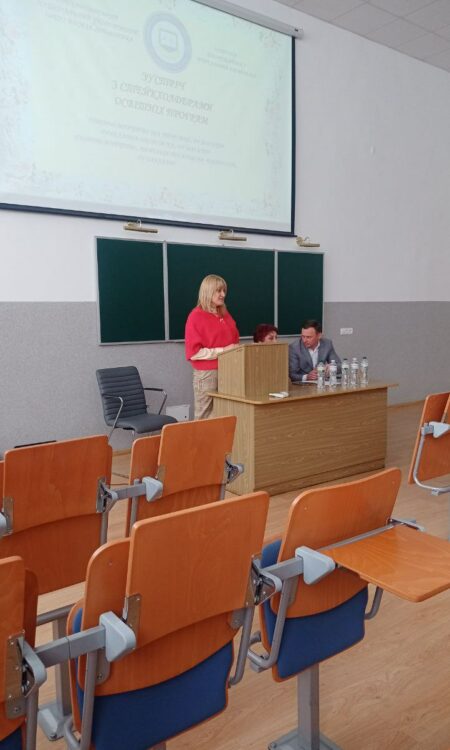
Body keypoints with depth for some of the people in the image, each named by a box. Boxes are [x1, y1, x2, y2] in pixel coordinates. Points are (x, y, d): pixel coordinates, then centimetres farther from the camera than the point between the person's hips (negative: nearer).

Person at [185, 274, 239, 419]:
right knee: (205, 418, 1)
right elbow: (193, 352, -13)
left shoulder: (225, 315, 12)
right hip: (207, 374, -6)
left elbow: (234, 340, 23)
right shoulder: (196, 316, -8)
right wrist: (222, 351, -17)